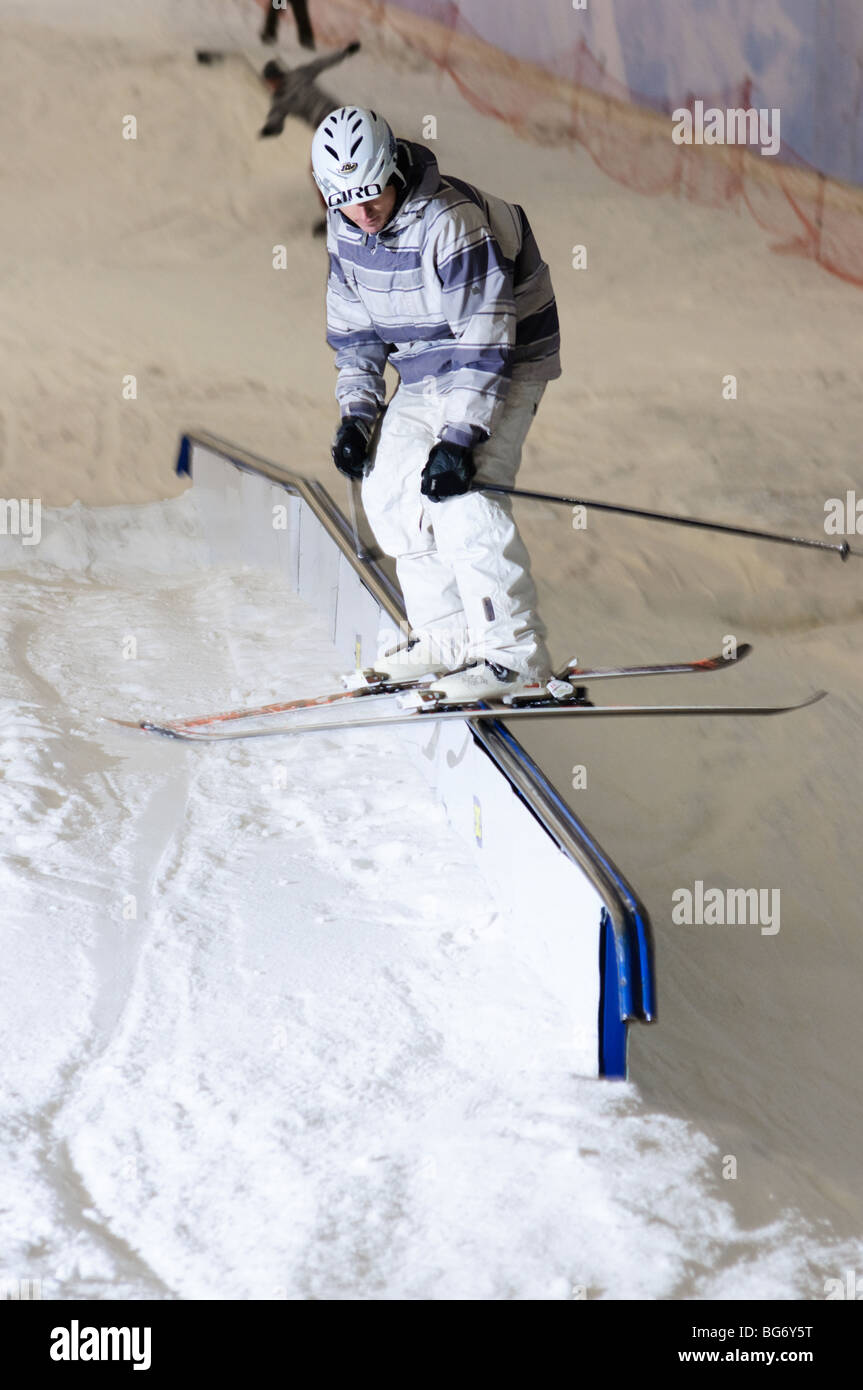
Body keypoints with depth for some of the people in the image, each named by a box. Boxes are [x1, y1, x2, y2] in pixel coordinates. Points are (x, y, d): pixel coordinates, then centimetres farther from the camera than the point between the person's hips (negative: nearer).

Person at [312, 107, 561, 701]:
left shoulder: (450, 220, -29)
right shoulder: (345, 229, -4)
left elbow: (485, 341, -29)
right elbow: (355, 327, 10)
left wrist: (461, 438, -32)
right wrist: (357, 412, 1)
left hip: (504, 362, -8)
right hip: (425, 373, 8)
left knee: (461, 500, -22)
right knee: (389, 486, 1)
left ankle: (516, 651, -17)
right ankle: (448, 635, 12)